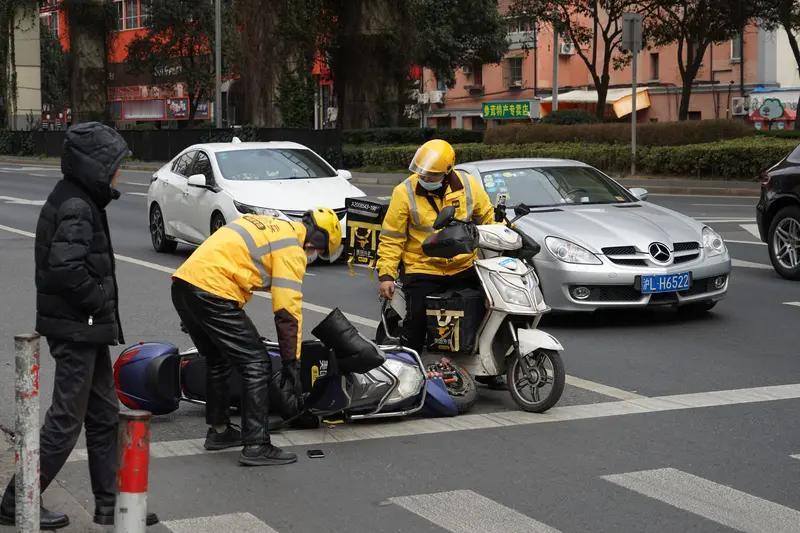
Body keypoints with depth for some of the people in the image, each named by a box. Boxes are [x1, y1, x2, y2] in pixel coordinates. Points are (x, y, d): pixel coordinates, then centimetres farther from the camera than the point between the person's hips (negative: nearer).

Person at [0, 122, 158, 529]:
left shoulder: (79, 200, 12)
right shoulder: (77, 207, -19)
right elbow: (66, 267, -29)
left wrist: (102, 307, 10)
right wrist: (99, 302, -15)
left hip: (86, 329, 10)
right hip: (78, 329, -10)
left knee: (105, 416, 14)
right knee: (66, 420, -2)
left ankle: (110, 503, 22)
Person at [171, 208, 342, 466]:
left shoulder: (266, 225, 23)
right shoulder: (292, 249, -2)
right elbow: (288, 309, -7)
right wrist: (290, 362, -1)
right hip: (213, 292, -9)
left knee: (219, 361, 26)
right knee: (257, 365, -2)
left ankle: (218, 431, 35)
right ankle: (256, 445, -4)